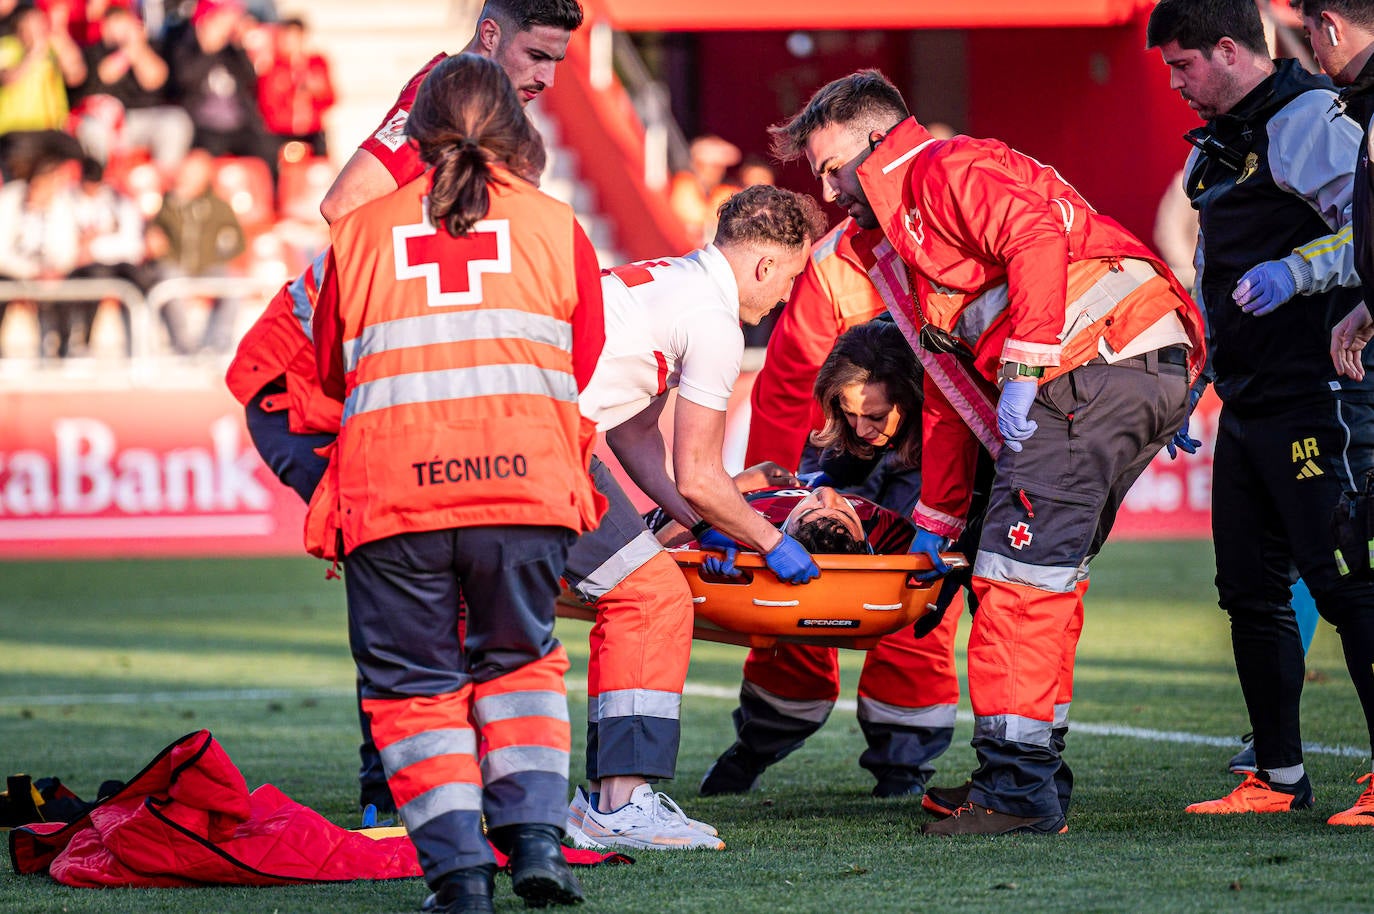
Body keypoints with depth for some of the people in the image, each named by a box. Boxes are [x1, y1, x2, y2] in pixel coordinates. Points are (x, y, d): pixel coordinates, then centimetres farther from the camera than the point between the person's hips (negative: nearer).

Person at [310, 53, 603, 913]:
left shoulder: (358, 233, 12)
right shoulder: (557, 228, 12)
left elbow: (331, 381, 17)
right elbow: (584, 383, 16)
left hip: (389, 495, -1)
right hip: (526, 487, 1)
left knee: (414, 682, 10)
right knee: (519, 659, 20)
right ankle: (534, 835, 6)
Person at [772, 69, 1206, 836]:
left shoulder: (948, 169, 2)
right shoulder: (913, 247, 32)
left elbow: (1037, 239, -18)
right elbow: (949, 396, 34)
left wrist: (1023, 372, -21)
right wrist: (935, 524, 33)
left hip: (1099, 361, -11)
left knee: (1020, 576, -11)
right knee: (1047, 577, 15)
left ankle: (1016, 790, -11)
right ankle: (1034, 776, 19)